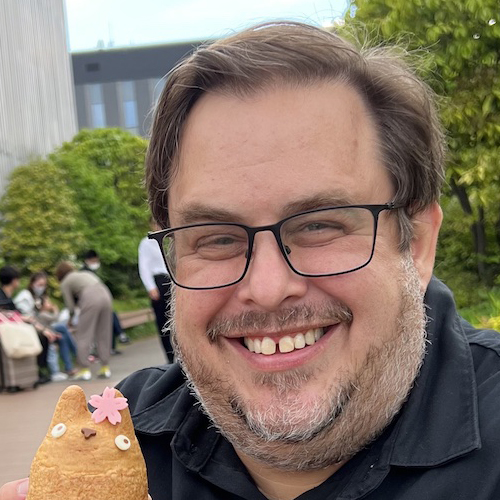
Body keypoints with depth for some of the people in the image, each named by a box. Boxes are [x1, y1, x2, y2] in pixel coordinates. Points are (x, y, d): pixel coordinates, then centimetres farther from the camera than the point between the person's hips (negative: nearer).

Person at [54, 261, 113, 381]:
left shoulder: (65, 283, 18)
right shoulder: (86, 273, 35)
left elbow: (71, 306, 11)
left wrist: (70, 319, 30)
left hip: (90, 298, -6)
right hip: (105, 295, 6)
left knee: (84, 335, 2)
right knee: (104, 334, 12)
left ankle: (84, 370, 0)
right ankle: (105, 367, 15)